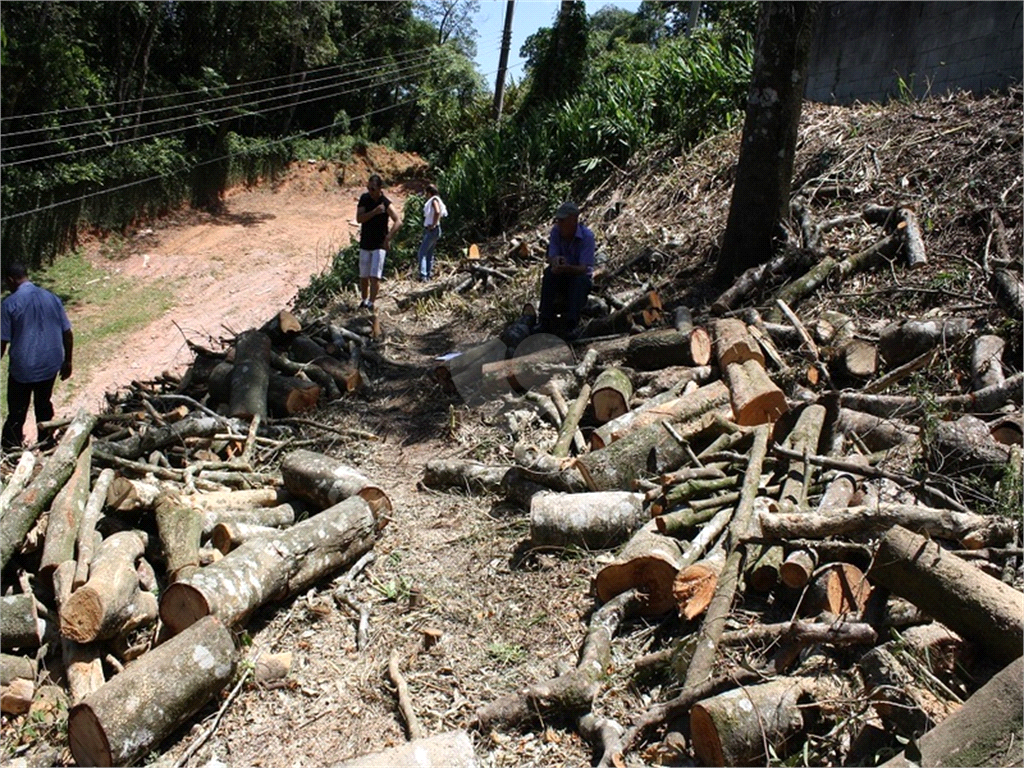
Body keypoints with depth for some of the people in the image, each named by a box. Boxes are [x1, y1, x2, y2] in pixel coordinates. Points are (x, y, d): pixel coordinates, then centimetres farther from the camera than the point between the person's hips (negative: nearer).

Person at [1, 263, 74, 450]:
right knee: (44, 403, 18)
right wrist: (67, 361, 12)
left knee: (17, 407, 13)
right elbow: (67, 334, 3)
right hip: (50, 364, 4)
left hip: (23, 366, -4)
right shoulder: (51, 298, 1)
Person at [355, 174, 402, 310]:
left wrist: (388, 237, -39)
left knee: (375, 276, -12)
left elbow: (398, 221, -26)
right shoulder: (364, 198, -1)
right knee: (363, 276, 11)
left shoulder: (386, 204, -14)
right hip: (365, 243, 4)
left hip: (379, 245, -4)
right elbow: (359, 218, -10)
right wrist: (374, 212, -23)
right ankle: (364, 300, 27)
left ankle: (371, 303, -9)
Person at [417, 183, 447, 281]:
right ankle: (429, 274, 18)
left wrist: (433, 225, -23)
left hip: (432, 230, -11)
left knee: (422, 252, -15)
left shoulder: (434, 200, -11)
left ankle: (423, 275, -23)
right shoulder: (433, 200, 18)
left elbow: (437, 212, -29)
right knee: (429, 253, 14)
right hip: (429, 230, 11)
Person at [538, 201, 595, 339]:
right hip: (562, 278, 3)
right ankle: (546, 322, -30)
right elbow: (551, 257, -13)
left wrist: (566, 268, -49)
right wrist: (555, 261, -40)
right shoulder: (555, 231, -10)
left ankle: (572, 324, -40)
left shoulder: (587, 236, -21)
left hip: (580, 277, -3)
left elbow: (584, 269, -28)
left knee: (580, 279, -35)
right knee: (549, 273, -28)